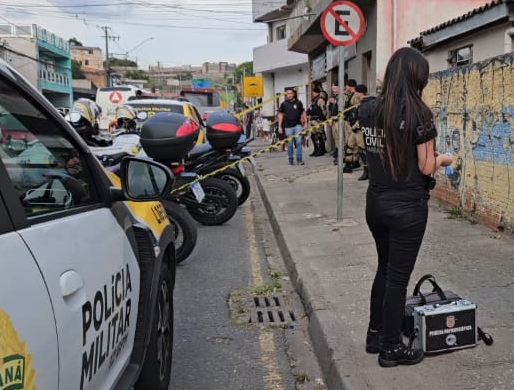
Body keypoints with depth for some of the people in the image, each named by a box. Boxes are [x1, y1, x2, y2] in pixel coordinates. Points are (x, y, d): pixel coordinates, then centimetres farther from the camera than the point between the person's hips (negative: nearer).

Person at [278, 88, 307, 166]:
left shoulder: (298, 103, 3)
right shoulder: (284, 104, 3)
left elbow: (303, 113, 9)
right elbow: (280, 115, 7)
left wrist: (306, 123, 3)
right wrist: (279, 126, 3)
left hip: (297, 125, 0)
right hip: (288, 126, 0)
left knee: (299, 142, -8)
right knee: (290, 144, 4)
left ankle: (299, 159, 0)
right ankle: (291, 160, 16)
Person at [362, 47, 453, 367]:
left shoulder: (368, 110, 2)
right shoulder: (418, 113, -15)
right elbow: (425, 167, -13)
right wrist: (443, 159, 7)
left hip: (376, 203, 6)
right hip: (407, 208, -6)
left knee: (385, 268, 21)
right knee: (398, 276, 6)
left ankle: (375, 335, 31)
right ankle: (391, 348, 19)